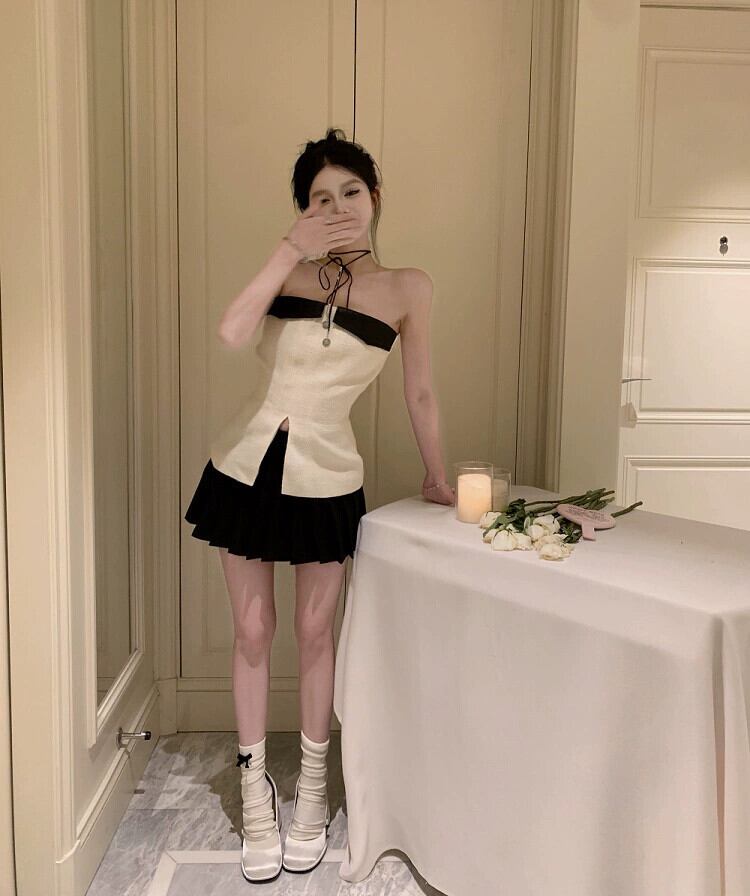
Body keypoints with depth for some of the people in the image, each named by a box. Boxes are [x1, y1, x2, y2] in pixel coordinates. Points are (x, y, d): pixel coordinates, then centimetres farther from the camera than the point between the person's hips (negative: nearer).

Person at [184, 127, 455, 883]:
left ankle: (312, 790, 32)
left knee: (313, 632, 11)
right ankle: (256, 792, 28)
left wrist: (437, 478, 11)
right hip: (247, 467, 2)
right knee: (252, 631, 9)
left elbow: (419, 394, 5)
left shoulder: (406, 289, -2)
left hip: (326, 481, -1)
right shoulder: (294, 269, 1)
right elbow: (232, 332, -18)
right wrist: (290, 250, -19)